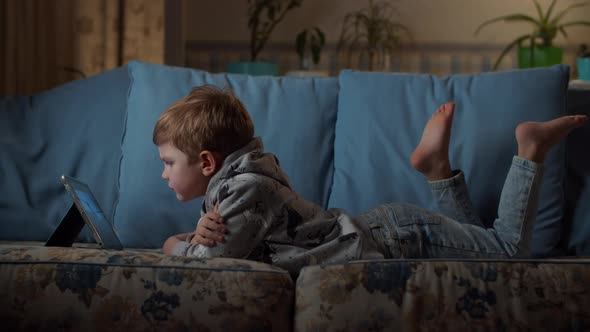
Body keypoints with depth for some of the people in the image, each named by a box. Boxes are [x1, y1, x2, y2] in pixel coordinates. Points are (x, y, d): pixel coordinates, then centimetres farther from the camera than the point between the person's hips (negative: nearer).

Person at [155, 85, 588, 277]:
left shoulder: (246, 187, -24)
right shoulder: (226, 185, 5)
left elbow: (210, 259, -28)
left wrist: (176, 244, -6)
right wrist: (203, 231, -10)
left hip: (403, 238, -8)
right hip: (382, 228, 8)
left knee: (510, 247, 3)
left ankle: (531, 149, 10)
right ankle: (437, 164, 22)